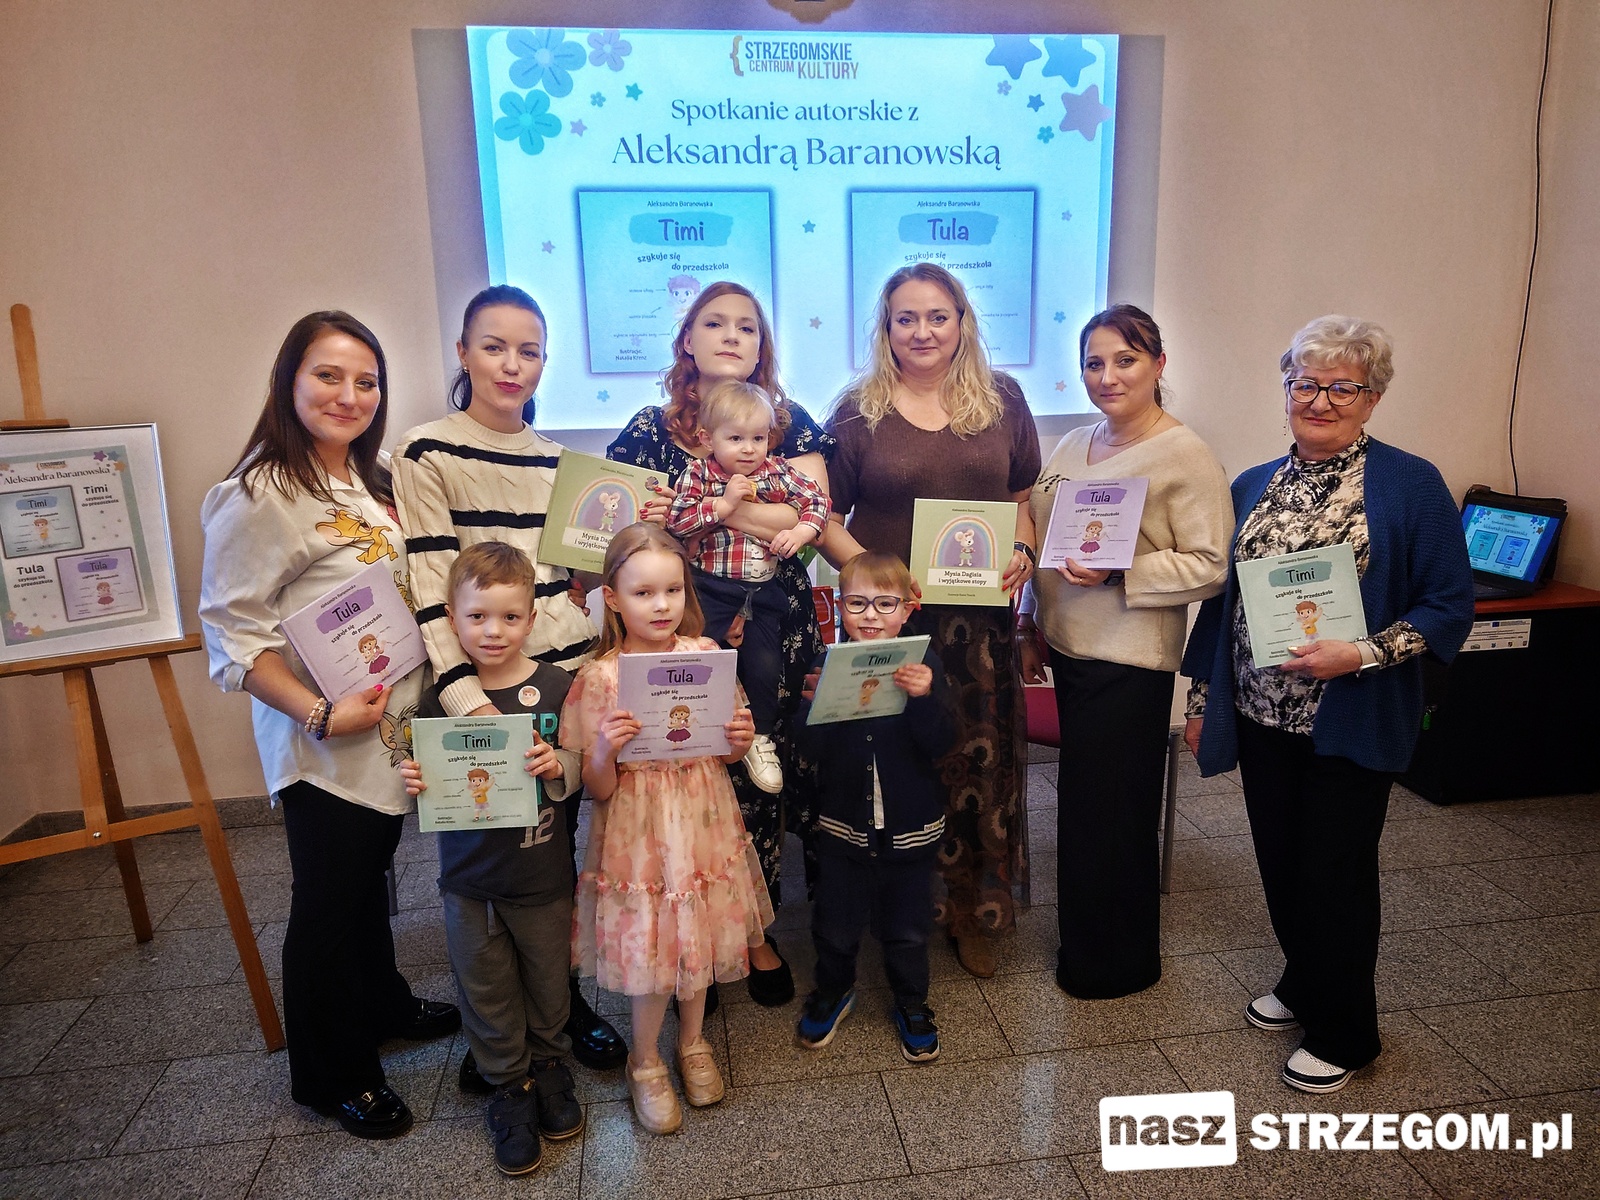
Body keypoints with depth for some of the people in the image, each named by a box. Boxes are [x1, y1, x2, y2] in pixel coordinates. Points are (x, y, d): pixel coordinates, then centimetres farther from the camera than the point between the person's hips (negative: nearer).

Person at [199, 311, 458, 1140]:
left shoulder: (372, 482, 8)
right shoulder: (259, 496, -18)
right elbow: (231, 635, -18)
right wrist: (320, 713, -25)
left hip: (393, 725, 7)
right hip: (323, 744, -7)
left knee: (370, 876, 23)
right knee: (329, 901, 8)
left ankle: (383, 1005, 45)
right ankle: (332, 1076, 28)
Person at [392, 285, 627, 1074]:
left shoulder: (555, 459, 11)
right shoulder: (427, 454, -5)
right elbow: (432, 593, -12)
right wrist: (468, 699, -21)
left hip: (571, 676, 5)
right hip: (487, 688, -4)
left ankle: (564, 999, 33)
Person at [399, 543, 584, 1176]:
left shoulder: (554, 686, -10)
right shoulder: (438, 694, -7)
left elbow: (574, 775, -8)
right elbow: (424, 775, 3)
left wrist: (555, 768, -29)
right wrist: (413, 782, -19)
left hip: (541, 872, -1)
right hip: (469, 878, 1)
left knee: (547, 978, 16)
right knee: (486, 988, 13)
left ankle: (548, 1061, 43)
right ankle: (510, 1085, 35)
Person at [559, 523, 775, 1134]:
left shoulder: (706, 655, -5)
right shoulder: (599, 678, -13)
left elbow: (726, 754, 7)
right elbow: (598, 789, -9)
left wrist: (740, 739, -14)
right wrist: (604, 749, -29)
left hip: (703, 823, 3)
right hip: (640, 831, -3)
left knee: (700, 936, 17)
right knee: (649, 944, 8)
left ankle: (692, 1042, 45)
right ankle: (646, 1063, 36)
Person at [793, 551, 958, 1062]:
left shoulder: (922, 664, -9)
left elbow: (941, 744, -15)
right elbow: (813, 746, -12)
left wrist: (924, 698, -32)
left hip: (910, 826, 0)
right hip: (843, 823, 1)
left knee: (907, 928, 17)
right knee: (835, 924, 17)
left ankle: (911, 1002, 42)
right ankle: (834, 988, 45)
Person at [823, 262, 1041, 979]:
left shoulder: (1002, 401, 8)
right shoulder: (857, 411, 0)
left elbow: (1025, 497, 15)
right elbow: (823, 517, 1)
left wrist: (1022, 553, -4)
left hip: (979, 617, 2)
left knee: (981, 759, 7)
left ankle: (973, 909, 26)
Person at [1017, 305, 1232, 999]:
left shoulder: (1185, 456, -10)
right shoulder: (1074, 446, 12)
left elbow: (1210, 566, -15)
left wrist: (1120, 572, -25)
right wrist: (1030, 627, 16)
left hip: (1129, 662, -7)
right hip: (1068, 648, 7)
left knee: (1107, 812, 4)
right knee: (1085, 804, 16)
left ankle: (1114, 965, 25)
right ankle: (1087, 949, 34)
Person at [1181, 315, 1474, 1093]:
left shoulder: (1411, 486, -8)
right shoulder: (1253, 487, 6)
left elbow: (1450, 605, -9)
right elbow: (1222, 598, 10)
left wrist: (1362, 654, -23)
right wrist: (1199, 699, 11)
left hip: (1350, 726, -4)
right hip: (1262, 715, 5)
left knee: (1335, 872, 6)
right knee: (1280, 861, 16)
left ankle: (1343, 1035, 27)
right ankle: (1302, 984, 41)